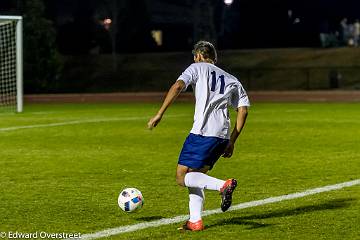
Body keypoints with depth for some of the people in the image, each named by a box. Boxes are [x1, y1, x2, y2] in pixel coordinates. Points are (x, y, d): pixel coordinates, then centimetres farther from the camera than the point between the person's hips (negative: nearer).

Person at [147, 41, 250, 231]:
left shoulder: (198, 68, 10)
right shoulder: (231, 80, 24)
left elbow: (178, 86, -8)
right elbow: (243, 110, 15)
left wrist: (159, 114, -9)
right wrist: (231, 142, 17)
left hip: (203, 132, -7)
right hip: (223, 135, 7)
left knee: (182, 177, -3)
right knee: (196, 174, 19)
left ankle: (223, 185, -23)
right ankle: (195, 221, 6)